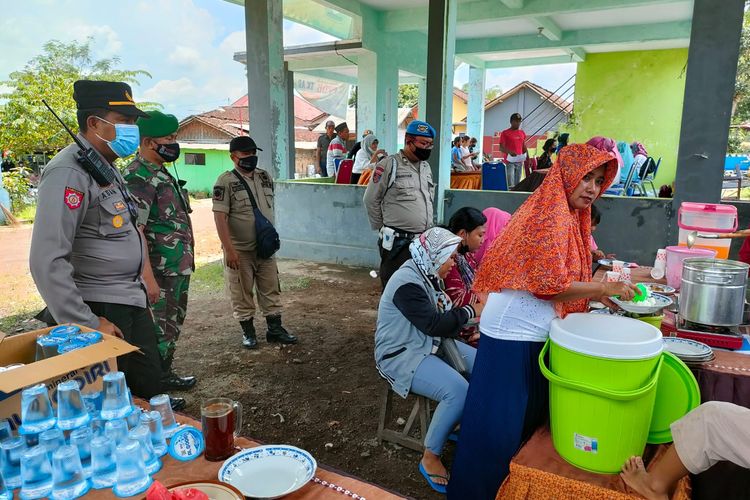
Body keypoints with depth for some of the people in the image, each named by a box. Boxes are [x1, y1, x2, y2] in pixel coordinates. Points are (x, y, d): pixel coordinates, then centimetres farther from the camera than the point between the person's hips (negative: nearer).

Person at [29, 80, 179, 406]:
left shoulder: (107, 168, 12)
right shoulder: (69, 172, -18)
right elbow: (47, 262, -25)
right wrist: (87, 325, -22)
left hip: (132, 302, 9)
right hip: (100, 310, -9)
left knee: (150, 389, 16)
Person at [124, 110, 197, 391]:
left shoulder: (161, 173, 14)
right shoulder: (138, 176, -17)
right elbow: (133, 230, -23)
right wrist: (149, 277, -26)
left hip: (179, 267, 10)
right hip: (162, 271, -10)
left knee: (173, 324, 19)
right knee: (163, 329, 1)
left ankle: (164, 375, 33)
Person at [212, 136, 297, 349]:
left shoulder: (265, 177, 7)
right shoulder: (226, 182, -11)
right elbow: (220, 217, -16)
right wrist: (229, 249, -22)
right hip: (239, 250, -5)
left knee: (271, 289, 11)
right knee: (242, 293, 7)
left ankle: (275, 328, 23)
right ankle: (248, 331, 22)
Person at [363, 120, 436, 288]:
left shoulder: (426, 167, 14)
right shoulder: (389, 165, -9)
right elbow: (371, 199, -5)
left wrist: (426, 230, 17)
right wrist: (383, 228, 1)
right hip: (398, 242, -7)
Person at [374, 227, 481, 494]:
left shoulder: (428, 274, 6)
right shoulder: (407, 283, -24)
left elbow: (442, 316, 10)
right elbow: (434, 324, -26)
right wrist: (471, 312, -16)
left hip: (430, 344, 10)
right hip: (401, 355, -10)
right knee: (459, 391, -26)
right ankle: (430, 458, -8)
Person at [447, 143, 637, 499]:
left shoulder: (567, 214, 11)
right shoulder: (550, 213, -18)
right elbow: (549, 284, -22)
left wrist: (594, 293, 7)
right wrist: (602, 288, -14)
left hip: (534, 332, 10)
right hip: (513, 333, -10)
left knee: (528, 416, 22)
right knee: (500, 422, 4)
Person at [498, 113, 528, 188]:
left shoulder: (522, 133, 15)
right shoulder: (505, 133, -2)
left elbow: (524, 147, 20)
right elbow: (501, 147, -8)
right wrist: (509, 152, -26)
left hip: (520, 161, 5)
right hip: (510, 161, -5)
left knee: (517, 183, 7)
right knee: (510, 183, -14)